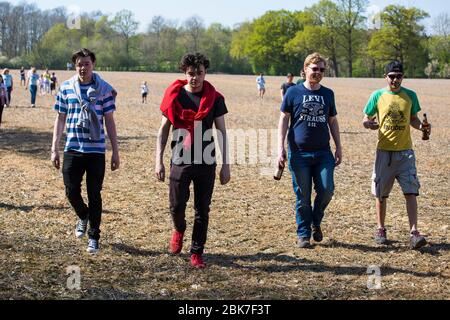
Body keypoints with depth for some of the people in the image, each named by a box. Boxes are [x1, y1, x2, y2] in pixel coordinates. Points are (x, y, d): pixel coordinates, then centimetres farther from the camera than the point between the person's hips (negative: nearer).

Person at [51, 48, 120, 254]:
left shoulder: (104, 89, -2)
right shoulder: (66, 88, 3)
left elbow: (109, 121, 1)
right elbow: (60, 119, 8)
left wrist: (115, 152, 0)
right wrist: (54, 149, 5)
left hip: (96, 150, -2)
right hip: (72, 149, 2)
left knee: (94, 195, 3)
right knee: (71, 191, 3)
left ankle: (94, 237, 16)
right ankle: (83, 216, 35)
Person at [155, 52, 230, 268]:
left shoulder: (215, 98, 0)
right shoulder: (174, 96, 1)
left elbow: (222, 132, 4)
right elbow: (164, 129, 6)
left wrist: (226, 164, 0)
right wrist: (159, 160, 0)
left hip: (206, 163, 0)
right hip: (179, 162, 0)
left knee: (202, 210, 4)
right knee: (176, 206, -2)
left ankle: (197, 252, 17)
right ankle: (179, 230, 32)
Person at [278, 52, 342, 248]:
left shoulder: (328, 94, 11)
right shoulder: (294, 92, 1)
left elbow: (333, 122, 18)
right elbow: (284, 120, 2)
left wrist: (339, 148, 13)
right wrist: (281, 148, -5)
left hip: (323, 152, 3)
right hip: (299, 153, -2)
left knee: (327, 190, -9)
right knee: (303, 196, 2)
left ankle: (316, 222, 18)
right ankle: (303, 234, 14)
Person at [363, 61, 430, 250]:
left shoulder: (410, 96, 4)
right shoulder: (377, 96, 1)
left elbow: (413, 119, 14)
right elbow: (366, 119, 5)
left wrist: (421, 126, -8)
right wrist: (369, 124, -19)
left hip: (405, 151, 0)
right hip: (384, 151, 0)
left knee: (411, 192, -9)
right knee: (381, 193, 8)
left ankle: (414, 233, -12)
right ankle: (381, 230, 24)